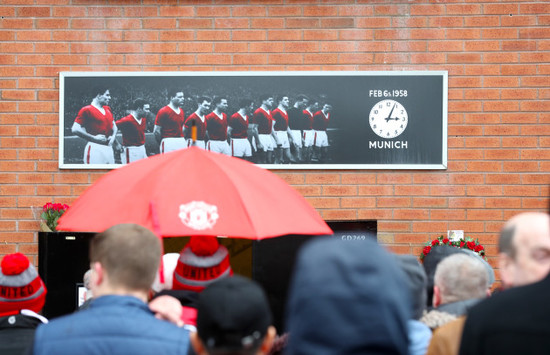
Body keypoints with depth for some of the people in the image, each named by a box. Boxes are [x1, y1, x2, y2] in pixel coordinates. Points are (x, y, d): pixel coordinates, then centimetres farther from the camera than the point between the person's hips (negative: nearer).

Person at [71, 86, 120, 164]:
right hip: (95, 148, -8)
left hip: (109, 148, 8)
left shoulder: (108, 109, 17)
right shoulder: (87, 110, -7)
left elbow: (114, 126, 29)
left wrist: (113, 136, 6)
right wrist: (94, 138, -15)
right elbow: (75, 129, -13)